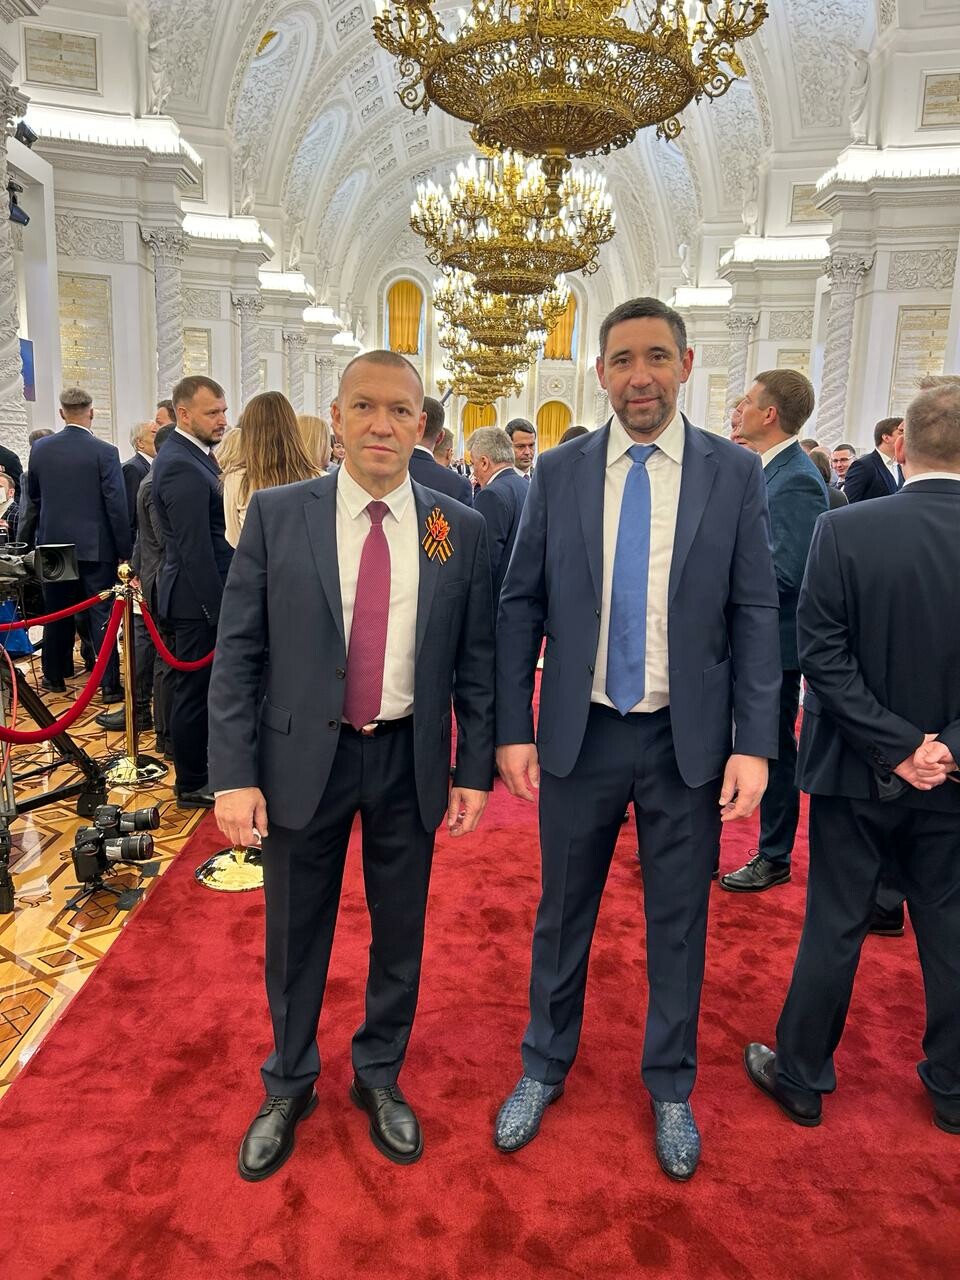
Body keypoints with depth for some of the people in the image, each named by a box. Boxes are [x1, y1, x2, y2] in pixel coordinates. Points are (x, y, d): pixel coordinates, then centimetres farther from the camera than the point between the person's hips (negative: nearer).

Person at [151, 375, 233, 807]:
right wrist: (218, 609, -20)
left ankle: (205, 768, 33)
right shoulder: (181, 467, -20)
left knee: (202, 687, 19)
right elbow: (196, 550, -23)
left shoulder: (194, 455, 12)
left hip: (208, 595, 10)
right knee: (195, 689, 2)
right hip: (200, 598, -10)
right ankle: (191, 786, 16)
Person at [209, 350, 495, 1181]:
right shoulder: (277, 515, -5)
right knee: (295, 935, 15)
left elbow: (476, 661, 2)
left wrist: (475, 769, 0)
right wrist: (235, 774, -9)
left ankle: (380, 1078, 40)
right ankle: (289, 1085, 40)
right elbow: (238, 653, -5)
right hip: (303, 755, 0)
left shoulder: (461, 530, -2)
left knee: (400, 931, 15)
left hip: (410, 760, 1)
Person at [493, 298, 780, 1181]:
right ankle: (545, 1068, 40)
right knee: (563, 913, 16)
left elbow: (755, 616, -3)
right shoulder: (559, 472, -1)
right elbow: (521, 605, 1)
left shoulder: (735, 474, -3)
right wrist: (513, 728, -3)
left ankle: (670, 1089, 38)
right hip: (580, 735, 1)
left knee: (679, 923, 14)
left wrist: (753, 744, -8)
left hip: (689, 741, 0)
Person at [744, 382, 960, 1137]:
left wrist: (894, 747, -12)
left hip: (859, 767, -2)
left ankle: (802, 1076, 26)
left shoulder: (845, 529, -14)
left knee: (835, 928, 10)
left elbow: (822, 656, -16)